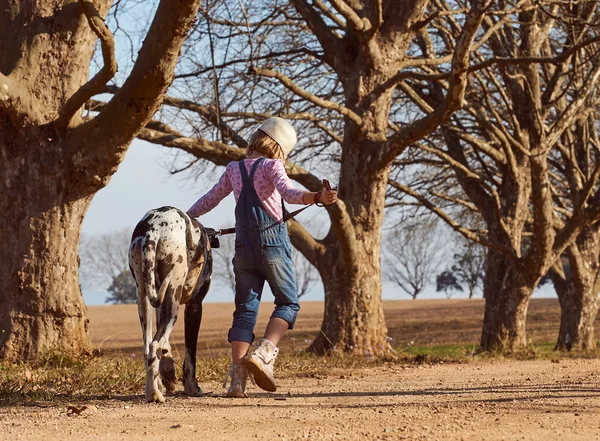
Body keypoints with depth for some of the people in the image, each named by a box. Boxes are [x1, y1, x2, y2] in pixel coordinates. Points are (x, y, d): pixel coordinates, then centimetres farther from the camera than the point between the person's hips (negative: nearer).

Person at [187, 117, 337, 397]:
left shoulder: (234, 169, 12)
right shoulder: (272, 166, -4)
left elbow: (210, 199, 21)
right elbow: (287, 192, -24)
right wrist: (316, 197, -40)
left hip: (244, 247, 5)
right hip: (273, 243, -5)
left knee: (245, 310, 4)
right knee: (288, 303, 8)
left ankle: (236, 379, -7)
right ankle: (263, 354, -16)